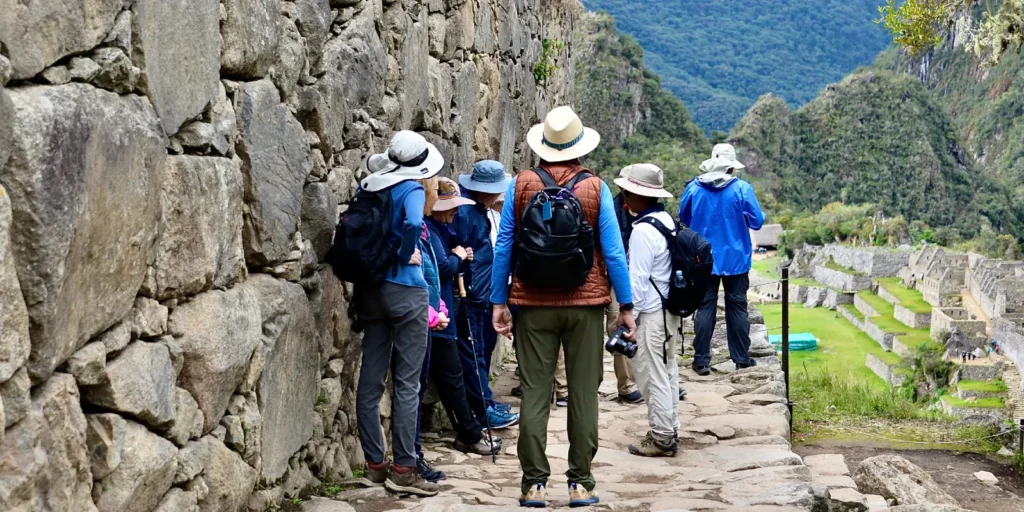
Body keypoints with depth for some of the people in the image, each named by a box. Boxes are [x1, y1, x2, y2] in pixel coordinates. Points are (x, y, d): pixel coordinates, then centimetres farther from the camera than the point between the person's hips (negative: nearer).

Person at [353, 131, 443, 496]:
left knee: (371, 379, 9)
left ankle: (375, 465, 16)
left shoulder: (367, 186, 8)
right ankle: (403, 469, 1)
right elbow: (413, 223, -28)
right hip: (405, 289, -6)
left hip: (370, 288, 7)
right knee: (407, 383, -1)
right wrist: (404, 256, -13)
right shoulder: (411, 189, -11)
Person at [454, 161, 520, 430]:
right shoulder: (464, 211, -18)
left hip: (483, 295, 10)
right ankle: (484, 410, 2)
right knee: (473, 353, -2)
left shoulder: (479, 210, 13)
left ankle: (484, 401, 27)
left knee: (485, 346, 17)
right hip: (469, 296, -10)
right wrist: (467, 289, -20)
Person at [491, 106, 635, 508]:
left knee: (535, 392, 5)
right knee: (583, 393, 6)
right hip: (585, 303, -1)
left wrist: (498, 301, 8)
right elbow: (613, 252, -4)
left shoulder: (520, 185, -1)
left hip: (534, 304, 1)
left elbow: (503, 247, 1)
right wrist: (626, 305, 4)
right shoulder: (595, 189, -5)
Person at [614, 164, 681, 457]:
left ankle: (661, 439, 5)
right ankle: (669, 430, 26)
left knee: (652, 375, -1)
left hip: (650, 313, -9)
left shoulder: (643, 231, -19)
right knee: (668, 372, 16)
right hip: (670, 310, 9)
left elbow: (637, 280, -20)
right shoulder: (667, 221, 8)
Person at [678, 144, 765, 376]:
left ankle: (701, 360, 5)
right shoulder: (742, 189, -12)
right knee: (737, 307, 9)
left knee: (705, 307, 6)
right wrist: (750, 217, 14)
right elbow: (757, 221, -7)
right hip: (735, 259, -1)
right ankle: (741, 358, 16)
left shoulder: (694, 188, -4)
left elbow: (684, 218, 10)